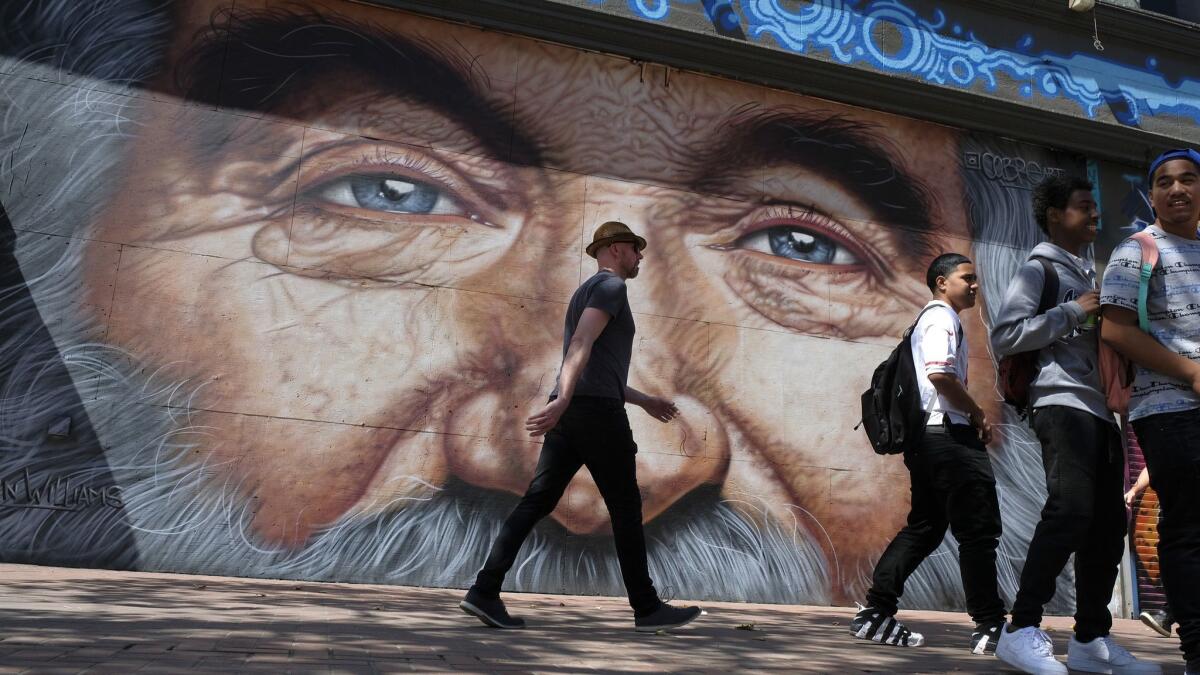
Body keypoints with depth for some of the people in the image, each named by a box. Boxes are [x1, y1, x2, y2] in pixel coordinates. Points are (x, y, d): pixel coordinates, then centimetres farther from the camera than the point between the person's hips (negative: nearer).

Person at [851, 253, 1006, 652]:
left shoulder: (930, 319, 25)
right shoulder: (942, 317, -6)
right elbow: (940, 373, -22)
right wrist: (978, 416, -11)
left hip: (927, 436, 10)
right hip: (948, 434, -10)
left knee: (925, 528, 12)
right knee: (978, 530, -4)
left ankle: (875, 614, 10)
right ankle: (990, 627, 2)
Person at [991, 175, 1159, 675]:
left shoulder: (1088, 273, 27)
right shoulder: (1039, 268, 2)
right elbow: (1003, 338, -11)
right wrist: (1073, 312, -13)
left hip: (1100, 408, 9)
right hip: (1062, 402, -9)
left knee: (1107, 524, 5)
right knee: (1070, 510, -21)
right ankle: (1022, 630, -19)